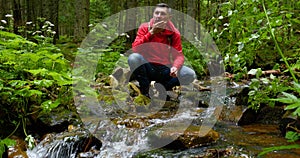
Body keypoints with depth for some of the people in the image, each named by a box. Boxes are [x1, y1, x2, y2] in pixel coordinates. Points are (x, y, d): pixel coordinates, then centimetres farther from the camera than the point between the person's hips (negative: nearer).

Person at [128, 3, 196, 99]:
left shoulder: (174, 33, 1)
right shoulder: (145, 27, -2)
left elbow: (179, 55, -5)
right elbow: (135, 49, -15)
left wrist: (175, 67, -28)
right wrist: (151, 33, -22)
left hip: (165, 70, 1)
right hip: (147, 68, -1)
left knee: (190, 75, -20)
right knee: (133, 57, -32)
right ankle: (145, 89, -12)